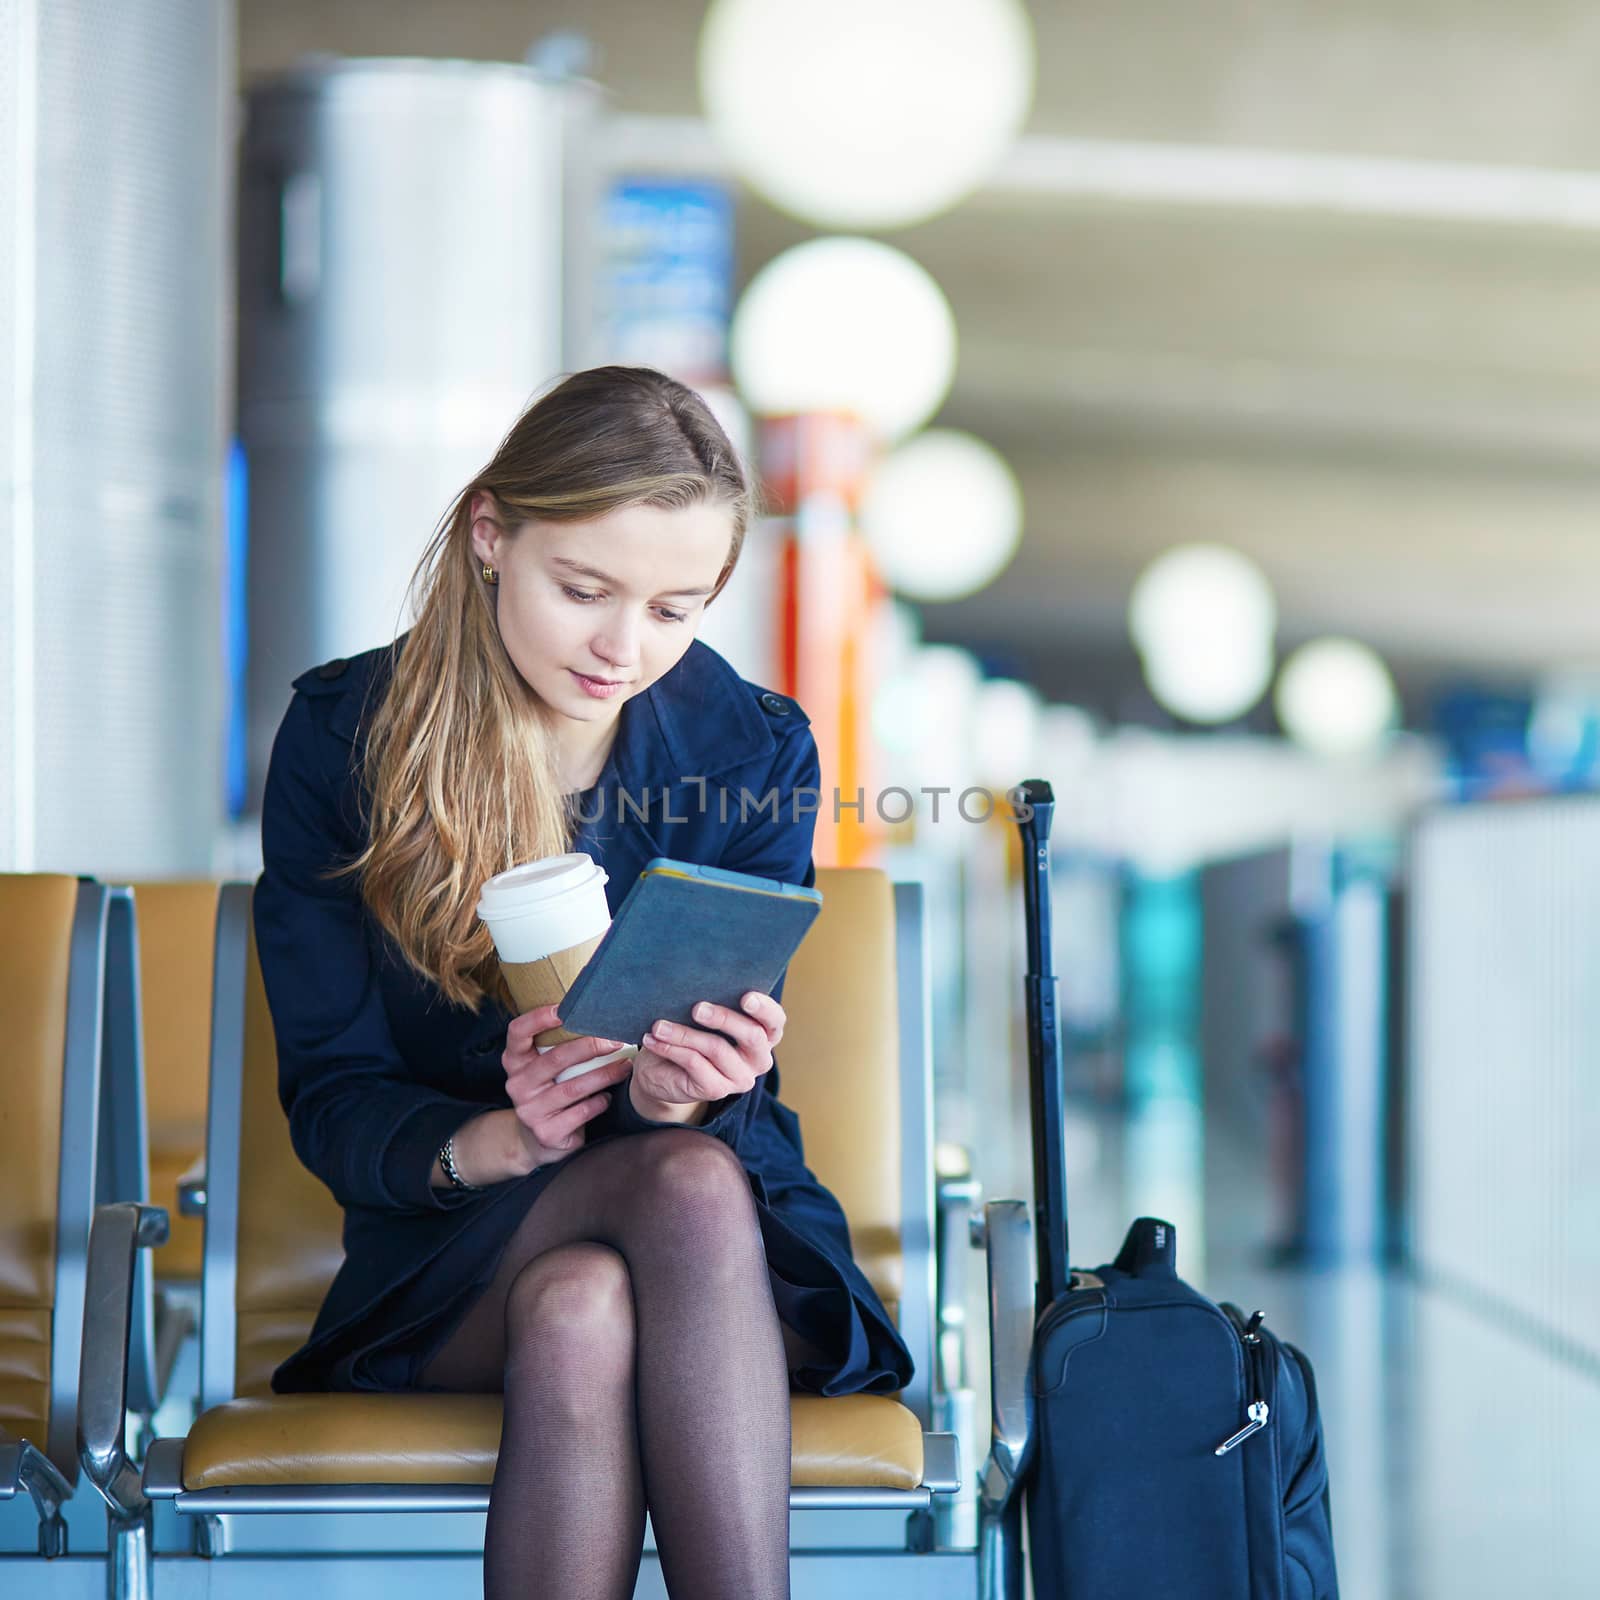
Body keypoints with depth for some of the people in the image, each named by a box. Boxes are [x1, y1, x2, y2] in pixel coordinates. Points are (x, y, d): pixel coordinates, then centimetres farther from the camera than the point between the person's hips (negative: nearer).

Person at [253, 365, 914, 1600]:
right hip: (454, 1249, -1)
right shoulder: (344, 739, -3)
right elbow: (331, 1096, -5)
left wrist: (682, 1094, -27)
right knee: (646, 1225, -36)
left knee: (583, 1306, -36)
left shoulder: (756, 750, 0)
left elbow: (712, 1127, -1)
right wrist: (492, 1144, -28)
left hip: (730, 1237, 1)